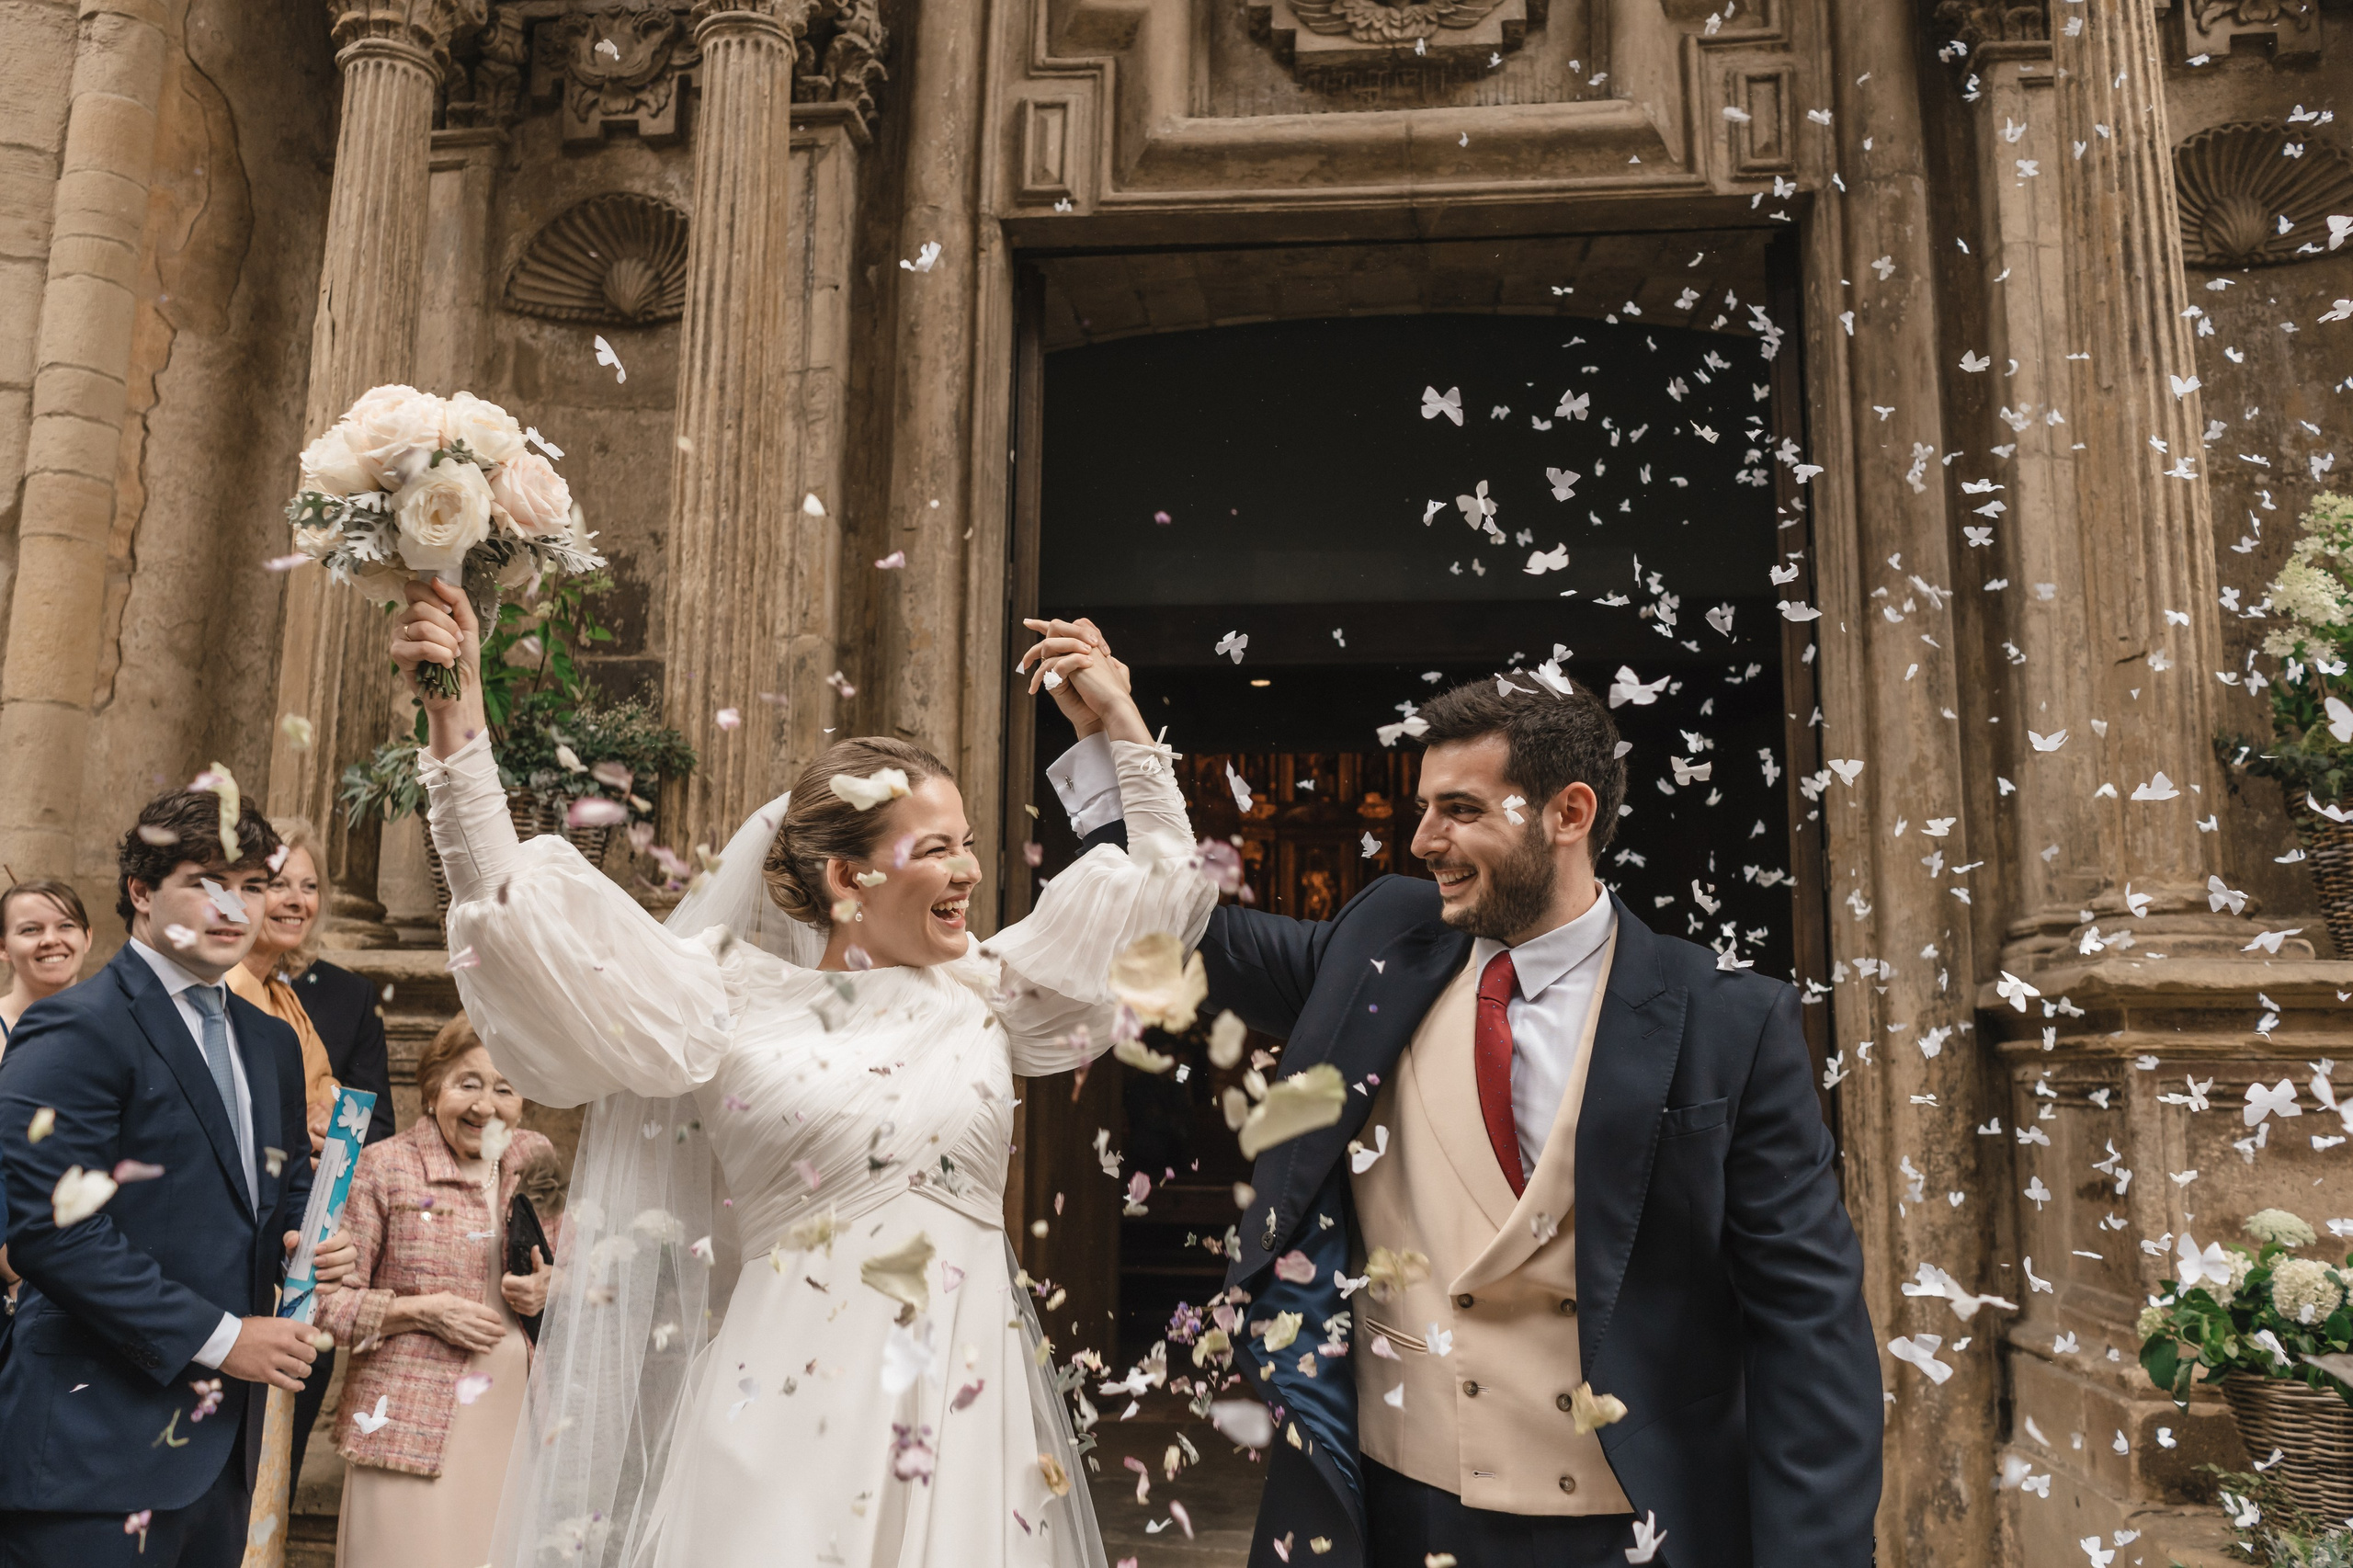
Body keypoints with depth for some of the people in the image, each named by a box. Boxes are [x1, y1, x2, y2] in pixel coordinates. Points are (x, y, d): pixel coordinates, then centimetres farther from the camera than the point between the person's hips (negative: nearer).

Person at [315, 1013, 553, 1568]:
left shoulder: (537, 1160, 8)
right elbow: (331, 1302, -2)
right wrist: (421, 1310, -15)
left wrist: (551, 1287, -3)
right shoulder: (384, 1167, -3)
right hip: (412, 1426, -3)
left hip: (515, 1417, 3)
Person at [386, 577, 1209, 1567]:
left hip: (969, 1416, 3)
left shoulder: (985, 992, 9)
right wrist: (456, 715, -10)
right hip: (794, 1414, -3)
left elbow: (1157, 874, 15)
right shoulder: (733, 997, -1)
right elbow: (509, 905, -4)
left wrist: (1117, 711, 12)